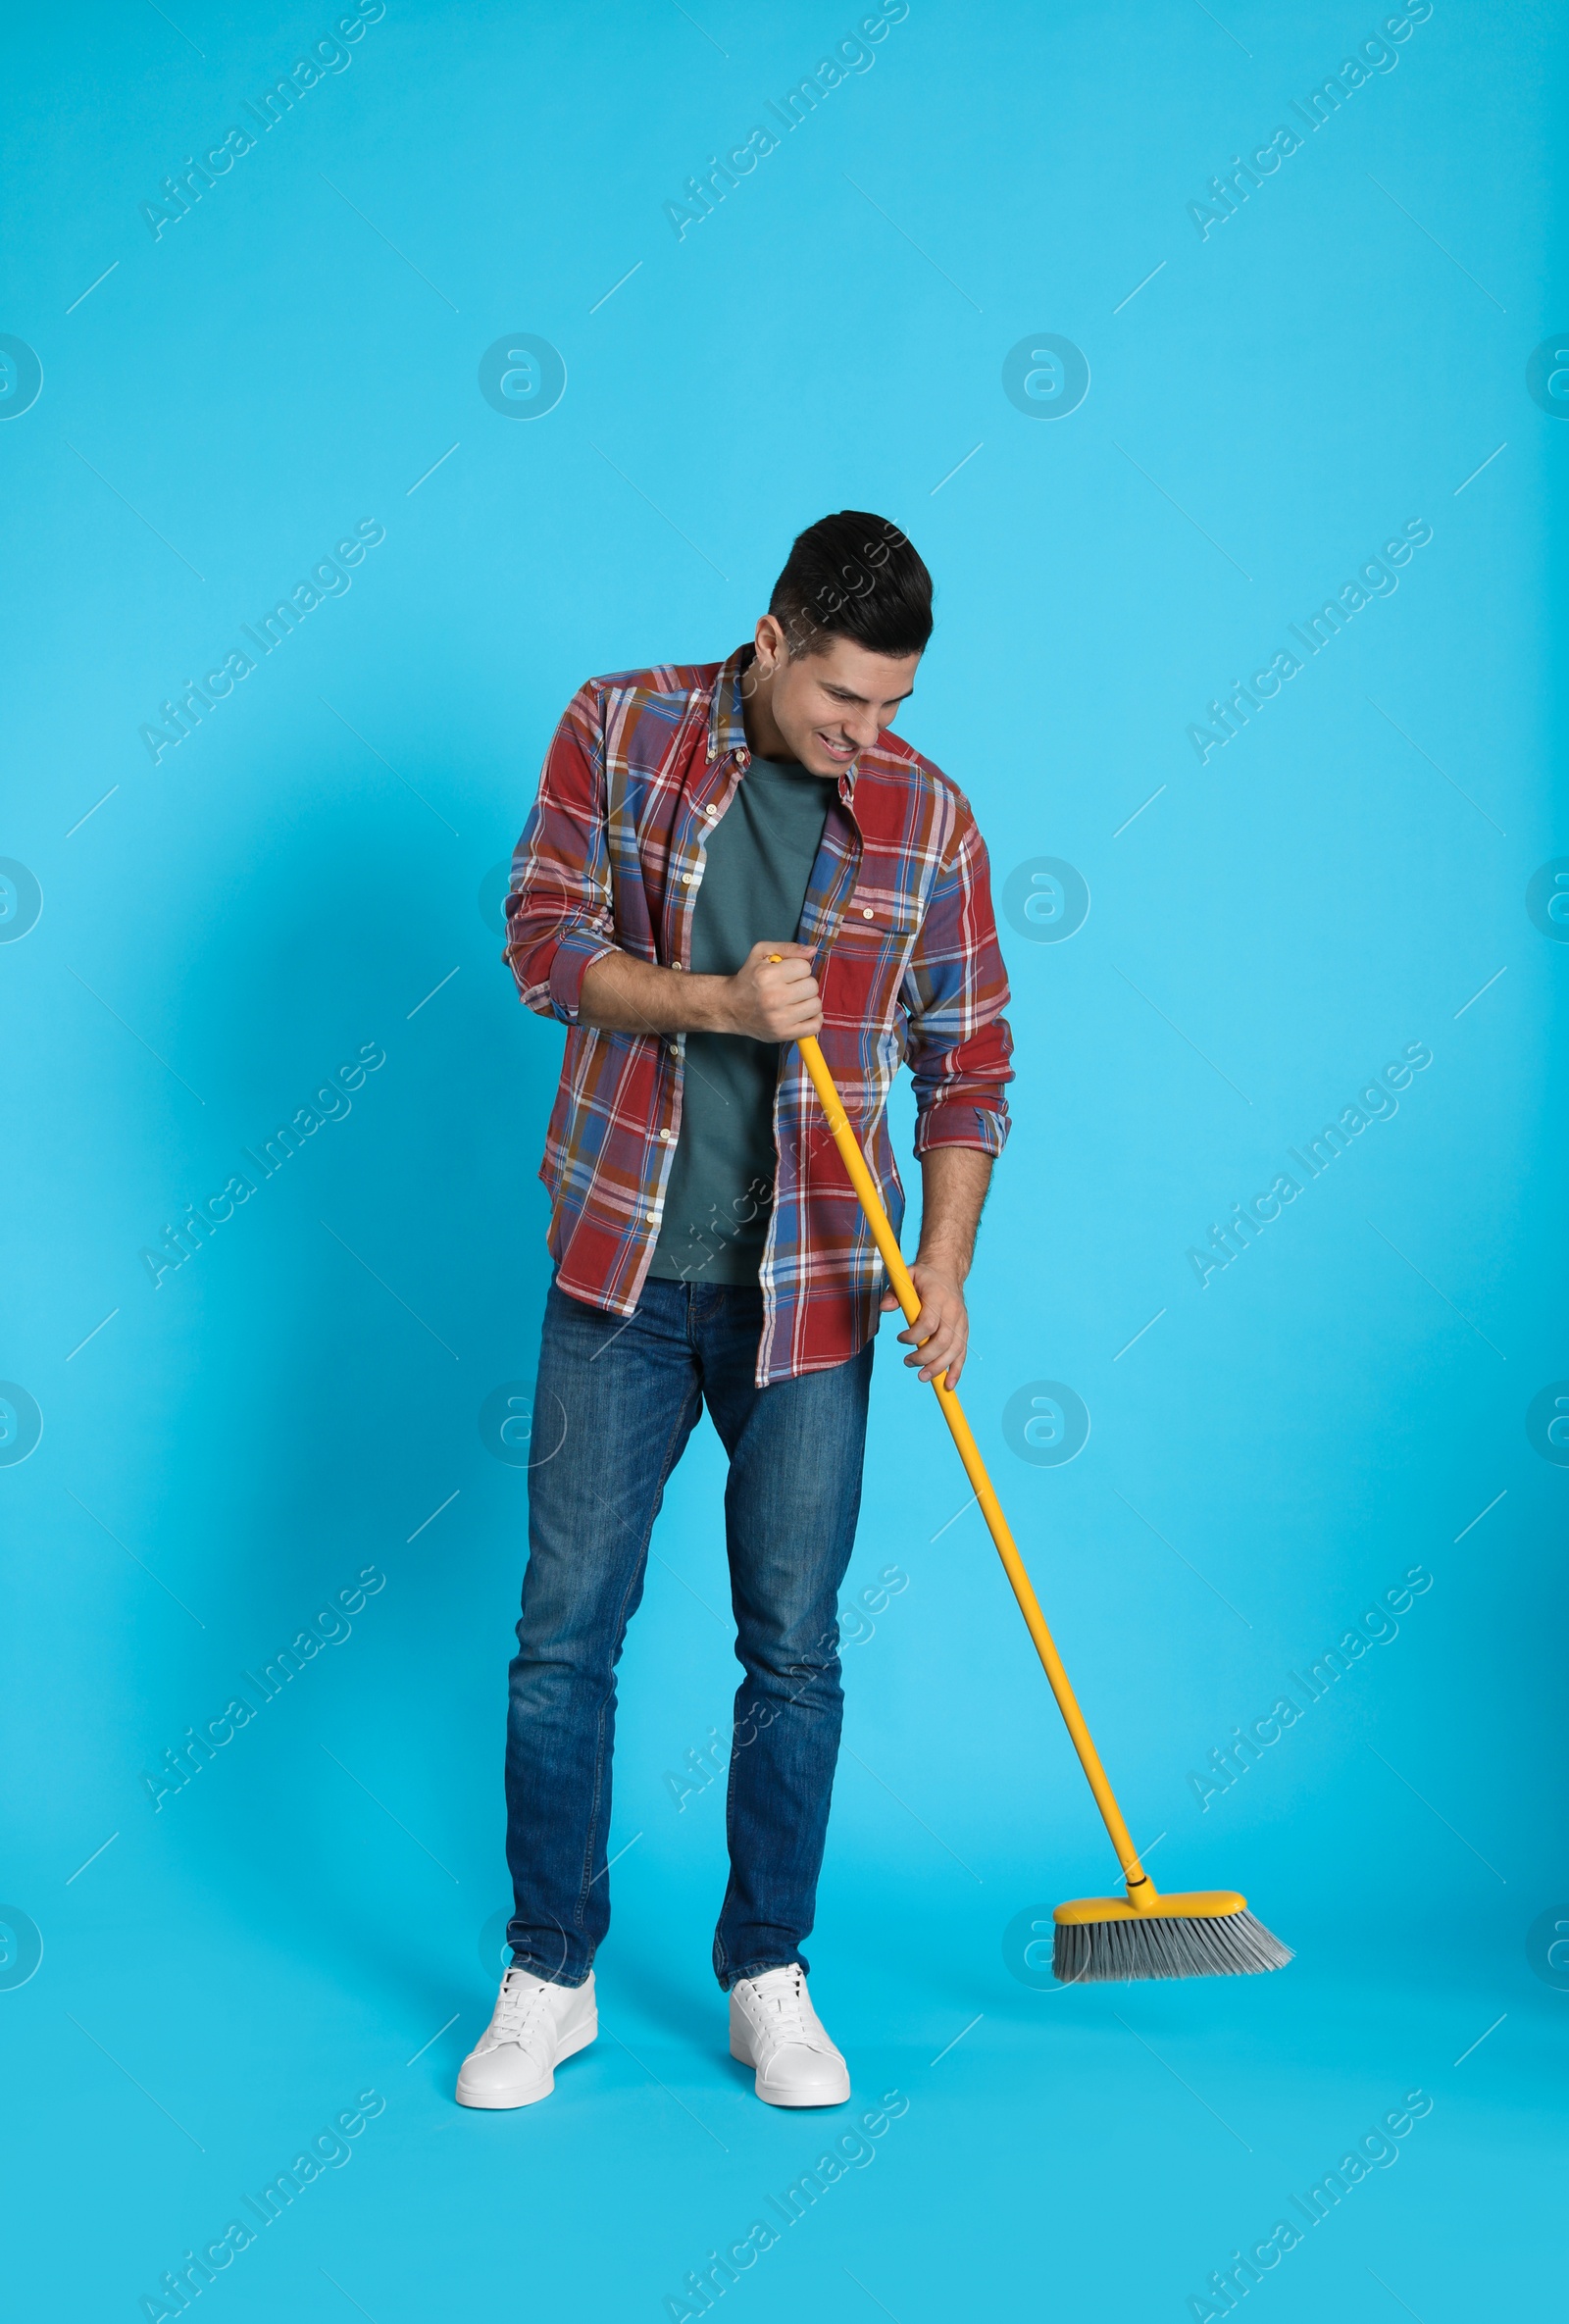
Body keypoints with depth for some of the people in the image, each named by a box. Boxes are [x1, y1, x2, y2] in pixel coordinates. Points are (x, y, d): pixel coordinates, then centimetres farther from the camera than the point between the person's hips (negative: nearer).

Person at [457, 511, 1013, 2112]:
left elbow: (966, 1061, 2)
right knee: (564, 1627, 4)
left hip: (809, 1289, 0)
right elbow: (545, 937, -5)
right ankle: (550, 1976, 19)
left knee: (794, 1644, 5)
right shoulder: (619, 729, -2)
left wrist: (943, 1267, -9)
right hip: (621, 1270, 0)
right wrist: (716, 999, -21)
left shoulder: (927, 818, -1)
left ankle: (768, 1980, 21)